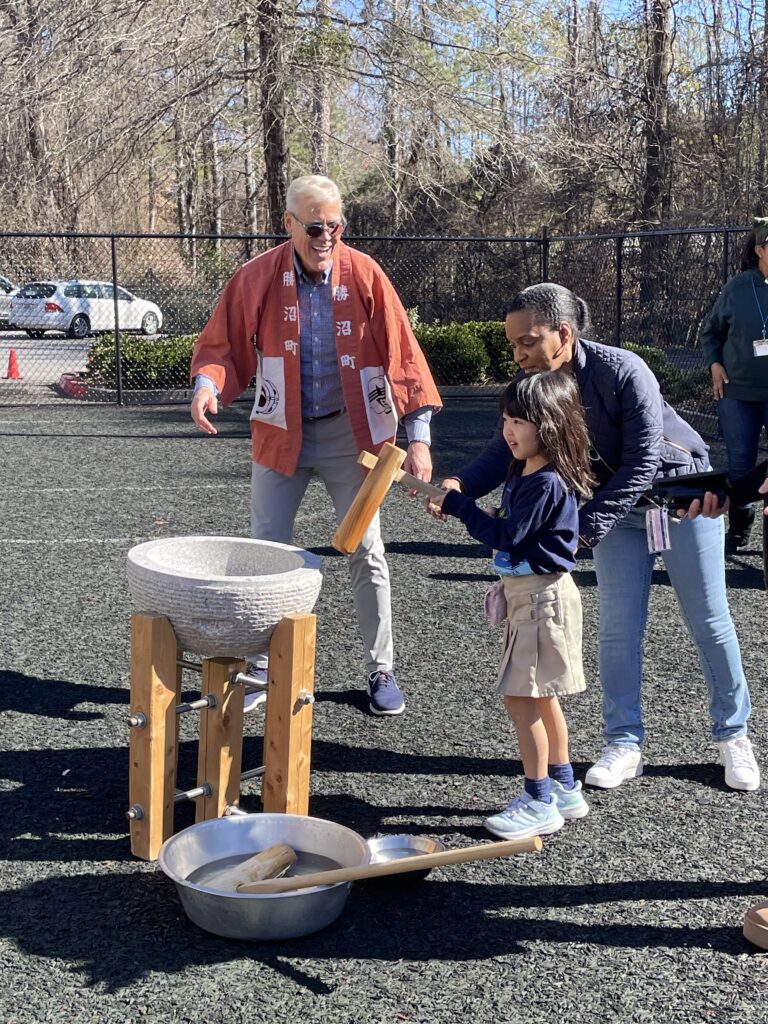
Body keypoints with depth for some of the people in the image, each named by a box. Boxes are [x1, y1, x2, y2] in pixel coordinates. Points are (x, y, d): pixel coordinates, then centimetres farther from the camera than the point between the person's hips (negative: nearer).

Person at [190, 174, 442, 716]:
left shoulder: (364, 274, -9)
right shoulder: (257, 277, -7)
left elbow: (402, 354, -8)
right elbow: (223, 344, 0)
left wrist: (419, 437, -13)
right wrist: (208, 383, -23)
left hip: (350, 433, -1)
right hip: (280, 433, 1)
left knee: (366, 553, 4)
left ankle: (381, 669, 18)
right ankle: (262, 664, 23)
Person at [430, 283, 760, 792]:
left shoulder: (624, 372, -31)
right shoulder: (532, 384, -15)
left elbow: (641, 465, -30)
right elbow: (504, 452, -16)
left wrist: (585, 529, -35)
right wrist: (460, 485, -36)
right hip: (617, 506, 4)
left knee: (709, 622, 6)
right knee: (619, 628, 0)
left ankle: (733, 735, 24)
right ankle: (625, 743, 13)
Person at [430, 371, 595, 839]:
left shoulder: (548, 483, -21)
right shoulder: (525, 471, 9)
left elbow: (507, 535, -22)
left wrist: (456, 504, -17)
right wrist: (456, 499, 3)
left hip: (542, 596, -10)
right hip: (528, 592, 10)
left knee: (521, 696, -7)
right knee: (540, 695, 17)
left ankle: (539, 801, 3)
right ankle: (564, 788, 29)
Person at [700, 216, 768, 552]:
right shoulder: (738, 287, 0)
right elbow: (710, 332, 13)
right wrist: (714, 364, -1)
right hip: (737, 392, 1)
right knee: (740, 464, 10)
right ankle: (738, 530, 25)